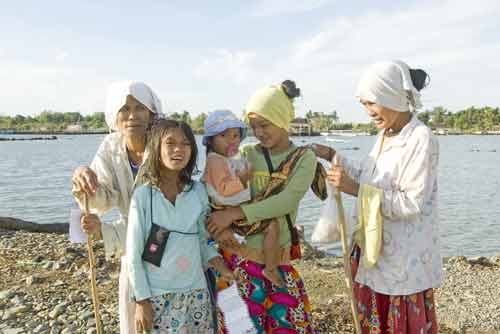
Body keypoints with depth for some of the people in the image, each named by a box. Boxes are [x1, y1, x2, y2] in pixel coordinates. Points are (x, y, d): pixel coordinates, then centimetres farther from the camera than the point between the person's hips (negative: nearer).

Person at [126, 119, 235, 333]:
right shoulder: (143, 195, -10)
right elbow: (133, 254, -6)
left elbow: (201, 240, 8)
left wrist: (222, 268, -4)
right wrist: (141, 300, -6)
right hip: (157, 295, -3)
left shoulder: (198, 191, -1)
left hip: (196, 291, 3)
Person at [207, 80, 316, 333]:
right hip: (239, 253, 0)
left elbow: (288, 200, -17)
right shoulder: (246, 154, 2)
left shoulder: (304, 158, -2)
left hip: (278, 257, 0)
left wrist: (235, 213, -23)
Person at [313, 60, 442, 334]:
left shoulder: (421, 140, -18)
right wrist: (332, 156, 12)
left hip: (406, 258, -8)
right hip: (375, 249, 8)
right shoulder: (385, 136, 7)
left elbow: (411, 204, -22)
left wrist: (356, 189, -25)